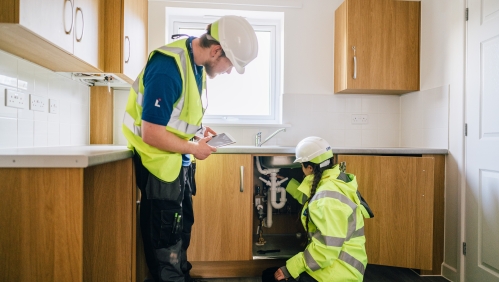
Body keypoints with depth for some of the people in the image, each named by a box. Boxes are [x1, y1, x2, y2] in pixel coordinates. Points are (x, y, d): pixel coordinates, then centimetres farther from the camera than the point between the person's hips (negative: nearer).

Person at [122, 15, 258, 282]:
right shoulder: (168, 67, -29)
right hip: (160, 160, -9)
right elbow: (151, 134, -28)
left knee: (182, 225, 20)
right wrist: (194, 148, -17)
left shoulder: (197, 61, -1)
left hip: (178, 159, 9)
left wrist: (198, 129, 1)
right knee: (166, 232, 6)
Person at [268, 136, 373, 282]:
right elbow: (310, 198, 28)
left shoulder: (329, 198, -23)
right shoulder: (332, 182, 7)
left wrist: (290, 269, -21)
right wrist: (287, 182, 30)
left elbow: (327, 247, -26)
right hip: (333, 261, 9)